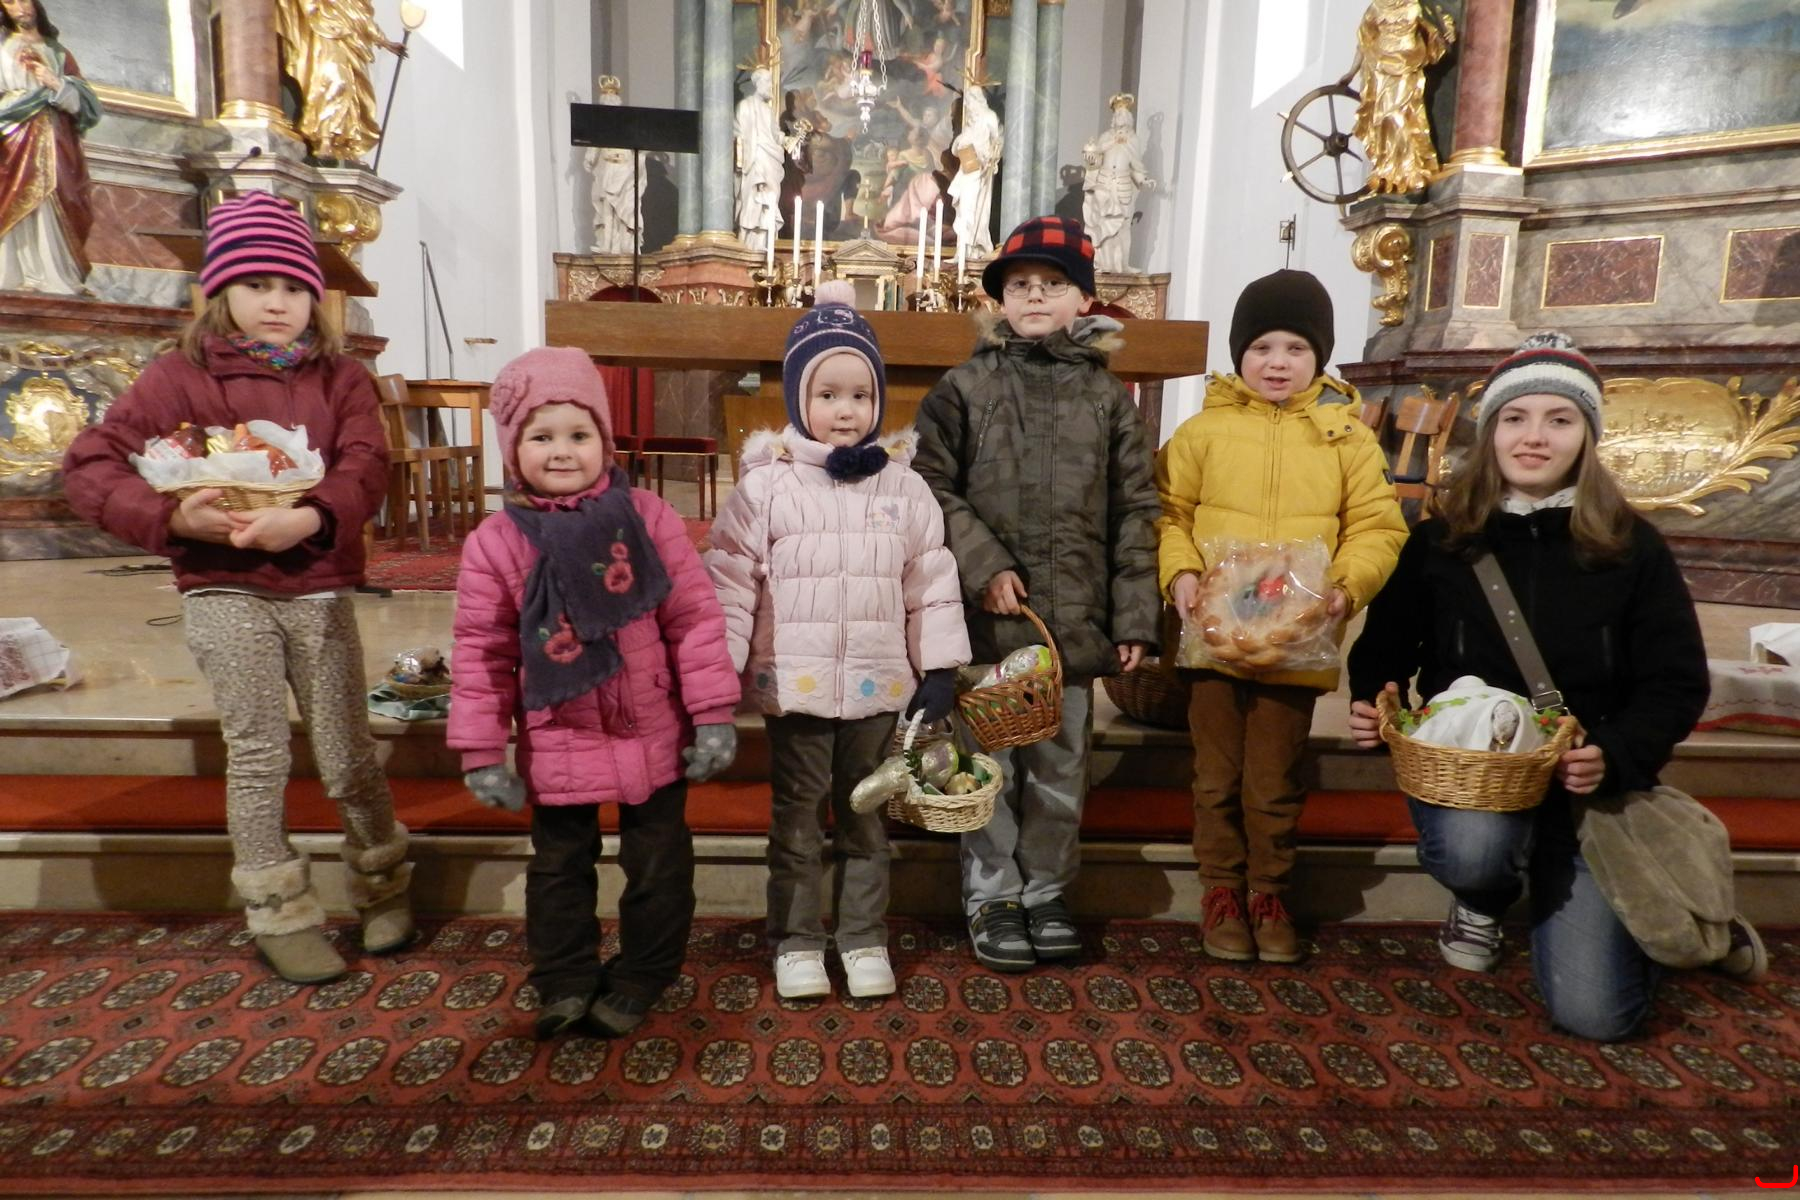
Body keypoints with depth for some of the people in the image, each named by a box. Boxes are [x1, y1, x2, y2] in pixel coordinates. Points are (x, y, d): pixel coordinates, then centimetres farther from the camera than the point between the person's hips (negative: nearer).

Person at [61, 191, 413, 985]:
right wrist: (173, 517, -21)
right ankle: (280, 917, 20)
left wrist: (309, 518, -30)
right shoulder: (182, 376, 2)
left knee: (348, 759, 6)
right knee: (256, 758, 4)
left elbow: (366, 467, -10)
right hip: (225, 593, 0)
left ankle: (384, 889, 28)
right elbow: (88, 465, -4)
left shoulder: (342, 378, 5)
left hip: (320, 593, 1)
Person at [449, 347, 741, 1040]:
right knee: (559, 867, 18)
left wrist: (713, 715, -10)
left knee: (659, 867, 14)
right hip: (557, 746, 1)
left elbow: (695, 617, -8)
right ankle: (565, 981, 39)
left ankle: (640, 980, 36)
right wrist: (482, 752, -2)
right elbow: (482, 653, -2)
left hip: (654, 738, 0)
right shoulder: (494, 543, -6)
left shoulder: (647, 517, -9)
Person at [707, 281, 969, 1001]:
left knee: (867, 820, 15)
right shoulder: (766, 485, -6)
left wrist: (939, 669, 3)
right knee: (796, 820, 11)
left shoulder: (904, 487, 1)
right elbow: (730, 580, -6)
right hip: (794, 686, -2)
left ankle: (864, 939, 31)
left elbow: (932, 583, 4)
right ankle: (796, 942, 28)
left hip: (879, 686, 2)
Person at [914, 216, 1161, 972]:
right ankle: (991, 897, 24)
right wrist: (982, 566, -13)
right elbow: (933, 487, -2)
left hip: (1075, 618, 2)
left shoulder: (1107, 397, 7)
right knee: (989, 763, 7)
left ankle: (1045, 893, 30)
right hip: (989, 615, -2)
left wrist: (1134, 617, 0)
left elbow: (1134, 513, 5)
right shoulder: (965, 386, 2)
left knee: (1060, 767, 12)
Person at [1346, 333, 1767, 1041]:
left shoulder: (1632, 547, -1)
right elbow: (1383, 653, 4)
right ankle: (1483, 902, 5)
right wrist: (1372, 705, -19)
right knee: (1474, 846, -38)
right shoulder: (1439, 540, -1)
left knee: (1594, 1013, -7)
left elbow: (1678, 684, 0)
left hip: (1585, 782, 0)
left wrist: (1616, 757, -19)